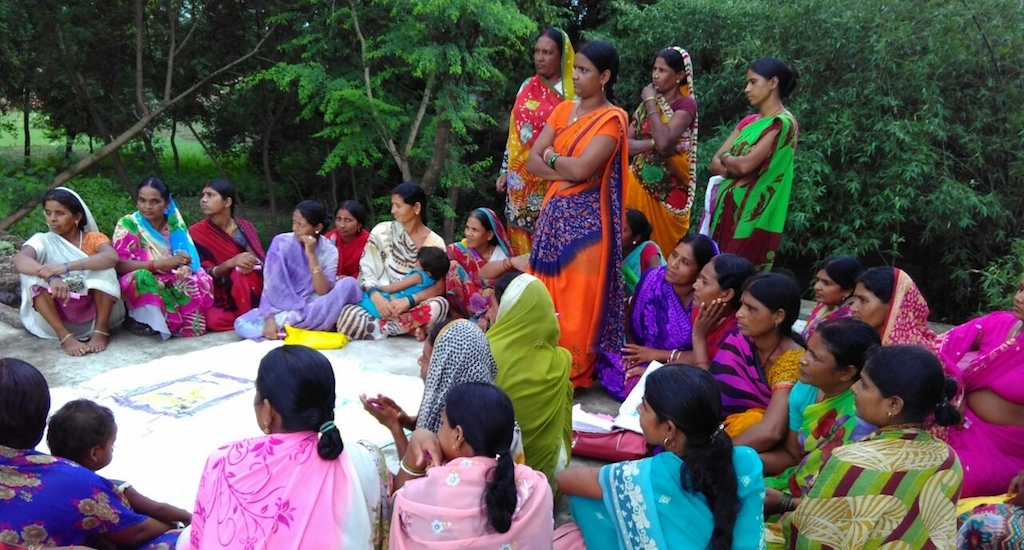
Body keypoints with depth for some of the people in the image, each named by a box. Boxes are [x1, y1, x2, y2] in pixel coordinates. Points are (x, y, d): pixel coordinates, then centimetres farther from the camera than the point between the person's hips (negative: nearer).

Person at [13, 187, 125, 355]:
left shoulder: (94, 239, -3)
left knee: (103, 267, -24)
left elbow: (112, 257, -28)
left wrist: (66, 267, -40)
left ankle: (101, 331, -18)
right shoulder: (43, 240, -2)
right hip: (58, 312, 1)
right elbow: (19, 259, -25)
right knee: (33, 274, -22)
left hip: (94, 309, -1)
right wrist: (52, 278, -45)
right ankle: (65, 336, -23)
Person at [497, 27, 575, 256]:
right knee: (520, 239, 10)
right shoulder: (527, 87, 10)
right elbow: (514, 132, 15)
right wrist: (505, 171, 12)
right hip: (521, 178, 5)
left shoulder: (571, 94, -6)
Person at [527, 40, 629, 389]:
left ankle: (576, 373, 11)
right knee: (546, 294, 10)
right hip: (554, 211, 7)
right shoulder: (563, 110, 11)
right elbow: (532, 161, 4)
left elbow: (581, 168, -21)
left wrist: (551, 156, -3)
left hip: (586, 218, -7)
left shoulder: (612, 119, -10)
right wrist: (566, 172, -12)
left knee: (578, 299, -1)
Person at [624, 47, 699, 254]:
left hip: (667, 187, -5)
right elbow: (625, 143, 2)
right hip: (640, 183, 5)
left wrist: (651, 103, -13)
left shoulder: (686, 104, -8)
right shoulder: (648, 102, 11)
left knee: (663, 246, 1)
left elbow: (664, 141, -24)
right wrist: (653, 143, -16)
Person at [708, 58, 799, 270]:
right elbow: (715, 163, 9)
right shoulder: (748, 122, 14)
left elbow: (746, 164, -20)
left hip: (753, 213, -8)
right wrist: (734, 169, -11)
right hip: (729, 206, 8)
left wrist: (727, 158, 0)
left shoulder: (783, 123, -11)